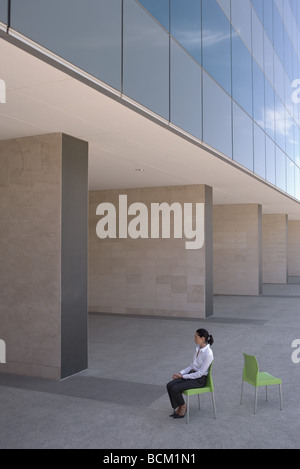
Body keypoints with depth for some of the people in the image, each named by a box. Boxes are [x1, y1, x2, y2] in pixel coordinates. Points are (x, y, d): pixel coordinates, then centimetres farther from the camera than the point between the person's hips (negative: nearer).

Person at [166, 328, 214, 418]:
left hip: (200, 379, -8)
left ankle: (183, 407, 4)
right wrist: (180, 373, 0)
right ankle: (178, 408, 3)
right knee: (169, 385, -11)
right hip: (192, 373, 8)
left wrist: (183, 376, -15)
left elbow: (200, 373, -21)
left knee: (175, 389, -22)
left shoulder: (208, 353, -24)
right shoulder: (198, 348, 4)